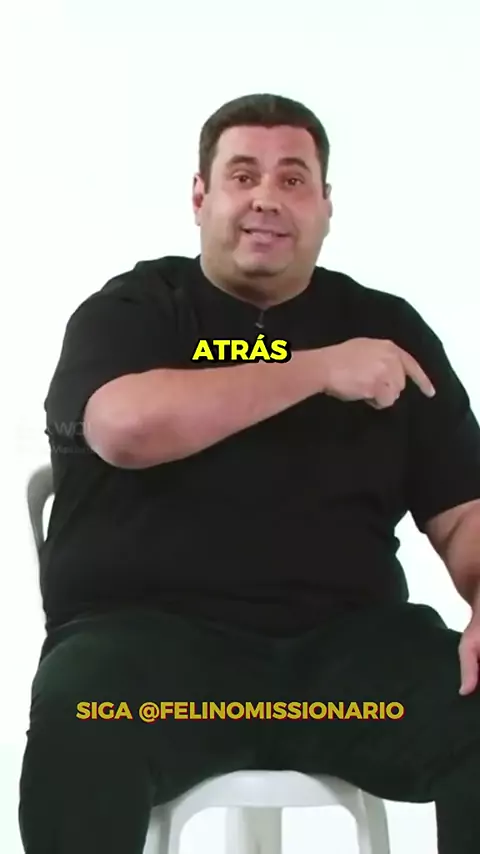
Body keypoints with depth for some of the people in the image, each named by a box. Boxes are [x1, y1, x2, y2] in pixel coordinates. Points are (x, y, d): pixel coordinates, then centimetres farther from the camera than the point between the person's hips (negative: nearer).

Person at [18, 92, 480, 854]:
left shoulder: (386, 326, 15)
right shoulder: (130, 311, 9)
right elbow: (125, 428, -15)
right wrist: (320, 370, -10)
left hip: (346, 641, 3)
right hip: (148, 632, -2)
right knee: (77, 734, -35)